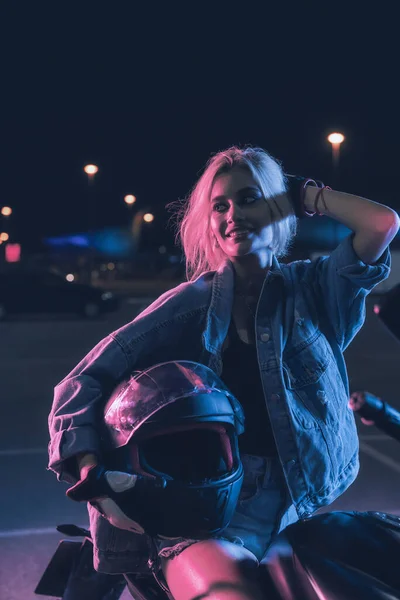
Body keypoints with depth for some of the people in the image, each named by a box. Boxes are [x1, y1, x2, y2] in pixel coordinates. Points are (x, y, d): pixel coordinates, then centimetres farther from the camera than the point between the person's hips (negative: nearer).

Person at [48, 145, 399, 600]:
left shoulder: (313, 289, 10)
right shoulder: (193, 302, 6)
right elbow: (86, 380, 2)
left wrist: (299, 193, 5)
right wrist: (90, 470, -14)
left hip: (294, 497, 5)